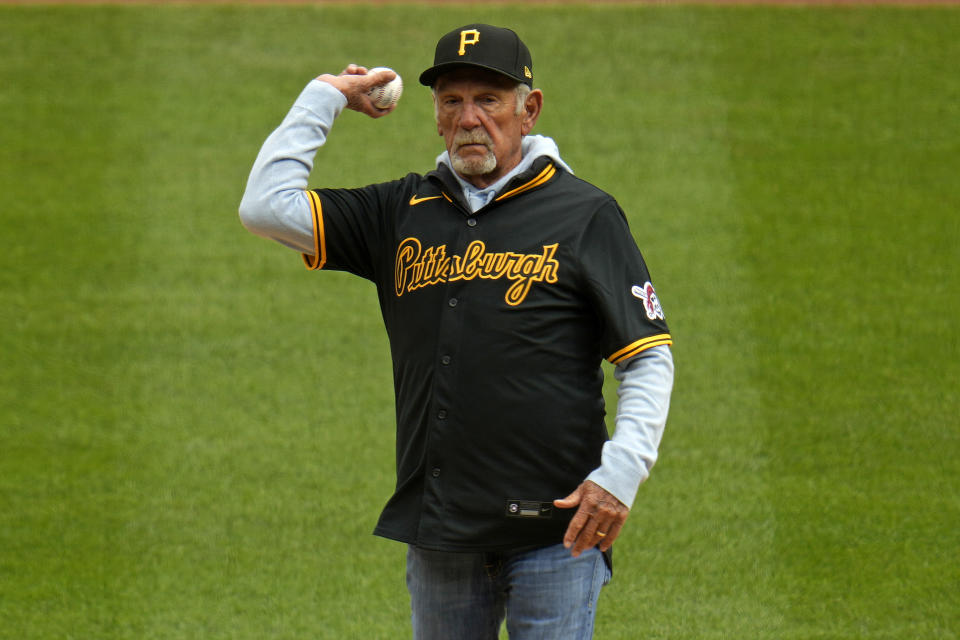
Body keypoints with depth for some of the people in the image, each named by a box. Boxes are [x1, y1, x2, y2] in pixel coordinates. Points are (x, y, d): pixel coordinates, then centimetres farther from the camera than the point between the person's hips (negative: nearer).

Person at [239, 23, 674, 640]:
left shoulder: (585, 213, 1)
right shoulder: (403, 212, 13)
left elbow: (650, 357, -1)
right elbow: (267, 207, 7)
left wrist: (621, 471, -14)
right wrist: (326, 97, 12)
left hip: (553, 527, -4)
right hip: (438, 531, 4)